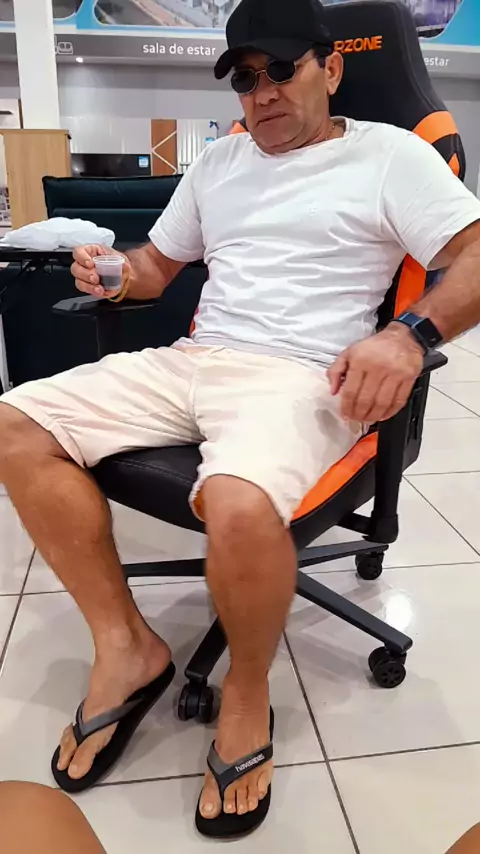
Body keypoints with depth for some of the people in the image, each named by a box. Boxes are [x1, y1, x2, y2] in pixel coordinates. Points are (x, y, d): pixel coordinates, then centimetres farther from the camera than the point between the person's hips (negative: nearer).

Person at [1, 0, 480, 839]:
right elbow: (158, 264, 27)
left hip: (301, 377, -6)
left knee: (239, 507, -38)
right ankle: (125, 647, -1)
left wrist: (411, 334, -25)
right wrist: (117, 274, 3)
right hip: (190, 359, 7)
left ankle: (246, 694, -3)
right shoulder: (219, 159, 23)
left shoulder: (390, 154, 5)